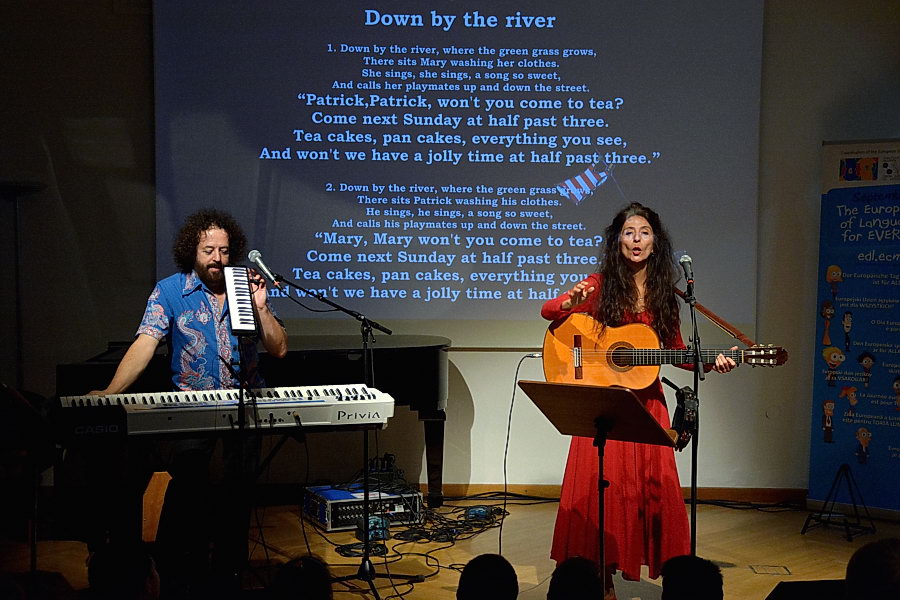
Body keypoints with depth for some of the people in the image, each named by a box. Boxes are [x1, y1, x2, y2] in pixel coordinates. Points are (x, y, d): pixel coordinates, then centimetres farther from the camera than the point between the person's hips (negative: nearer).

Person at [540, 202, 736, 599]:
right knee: (602, 487, -1)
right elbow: (547, 311, -6)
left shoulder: (663, 292, 6)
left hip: (647, 400, 2)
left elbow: (676, 351, 11)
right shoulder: (603, 284, -2)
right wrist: (573, 302, -26)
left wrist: (710, 362, -5)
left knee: (657, 485, 2)